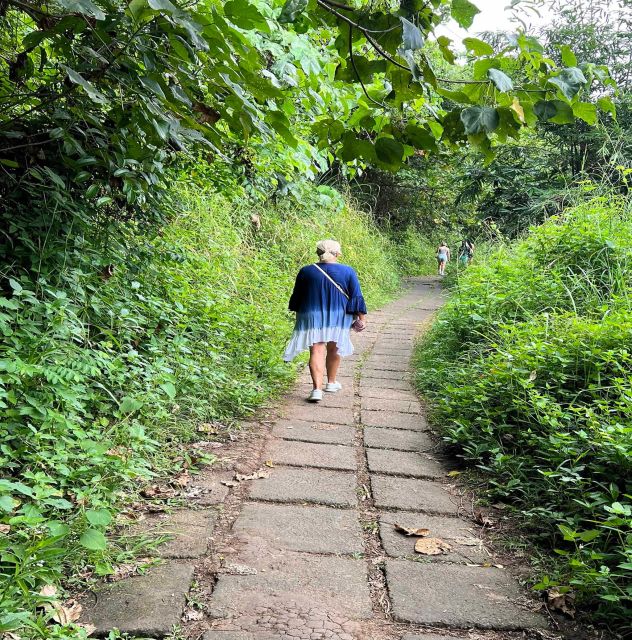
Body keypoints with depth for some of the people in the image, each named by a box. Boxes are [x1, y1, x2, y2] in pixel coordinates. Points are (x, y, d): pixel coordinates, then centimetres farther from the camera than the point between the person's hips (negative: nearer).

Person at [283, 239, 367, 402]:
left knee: (316, 351, -3)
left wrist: (299, 314, 19)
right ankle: (331, 383, 31)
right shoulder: (348, 272, -5)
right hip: (338, 318, 1)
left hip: (312, 317, -1)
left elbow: (296, 297, 6)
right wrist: (361, 316, 4)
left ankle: (317, 388, -16)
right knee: (334, 350, 18)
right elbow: (356, 297, -3)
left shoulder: (306, 271, -3)